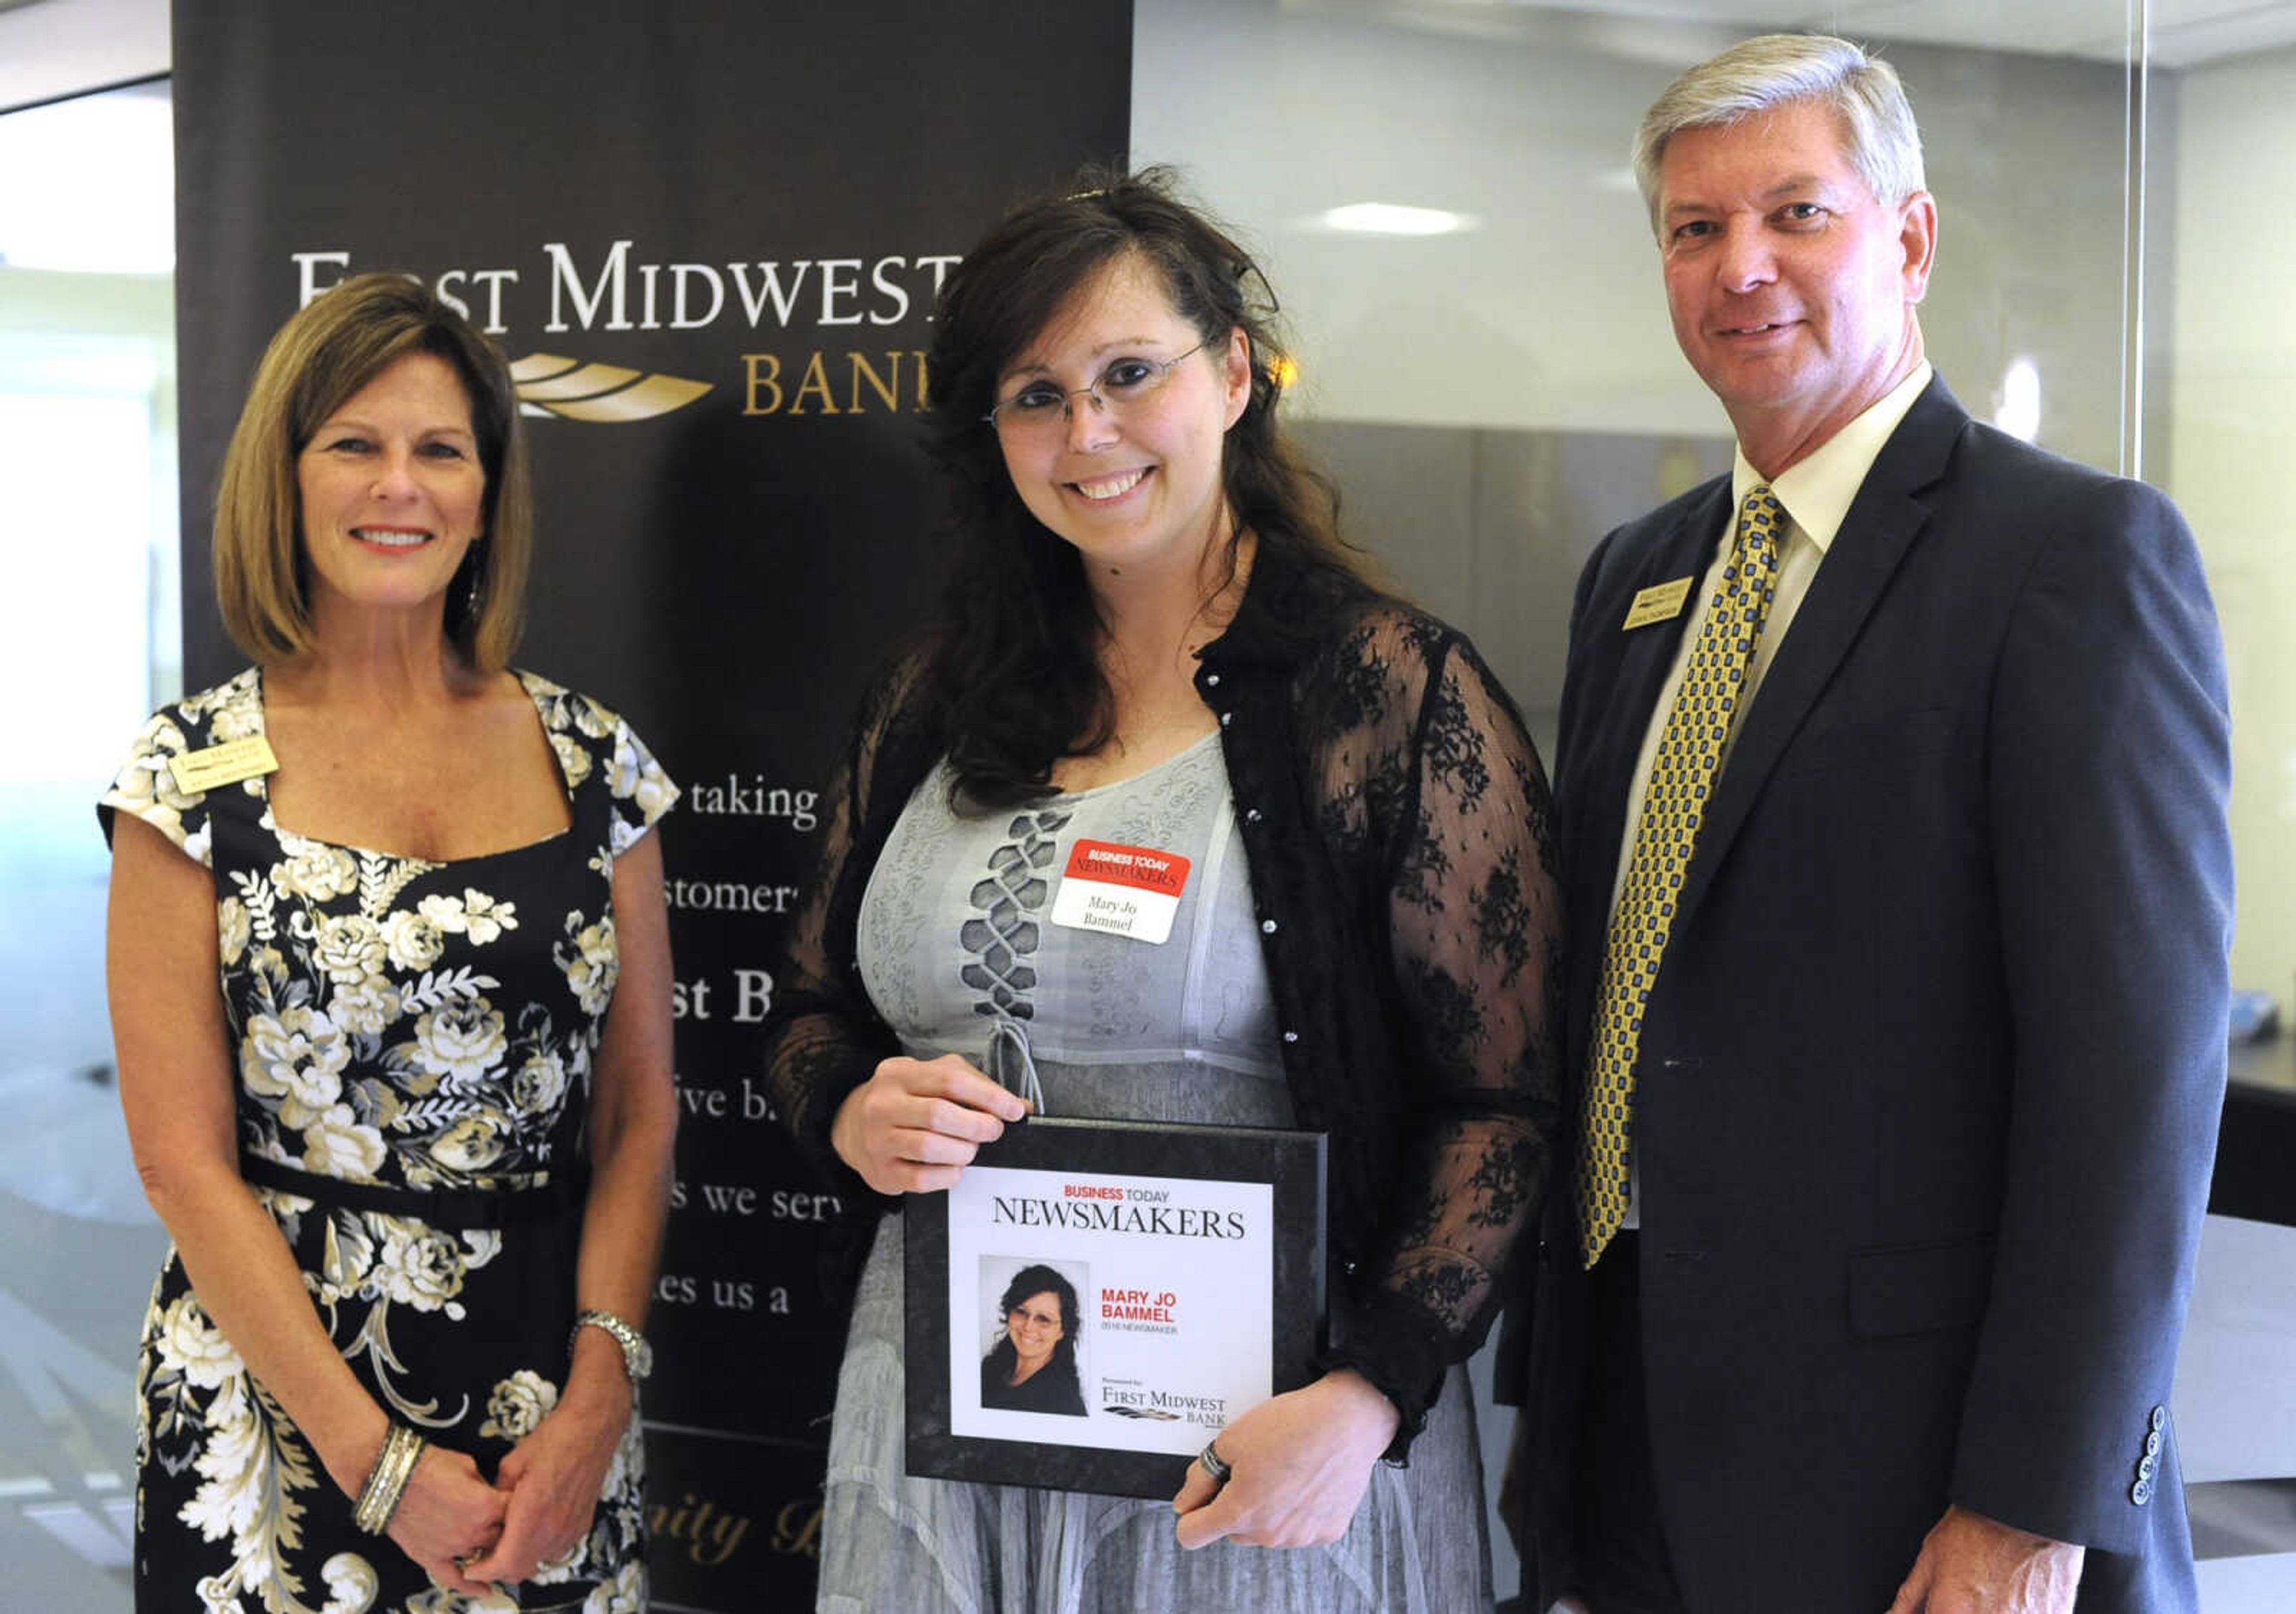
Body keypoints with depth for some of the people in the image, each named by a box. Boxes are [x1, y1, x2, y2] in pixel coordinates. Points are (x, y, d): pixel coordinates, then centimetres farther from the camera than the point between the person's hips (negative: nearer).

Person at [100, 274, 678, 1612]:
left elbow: (641, 1105, 3)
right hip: (270, 1390, -2)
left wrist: (598, 1398, -9)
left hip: (552, 1413, 2)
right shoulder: (196, 772, -4)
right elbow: (183, 1156, -8)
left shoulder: (588, 759, 3)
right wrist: (379, 1461, -12)